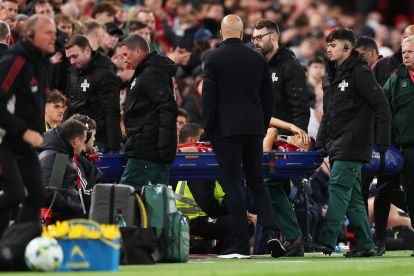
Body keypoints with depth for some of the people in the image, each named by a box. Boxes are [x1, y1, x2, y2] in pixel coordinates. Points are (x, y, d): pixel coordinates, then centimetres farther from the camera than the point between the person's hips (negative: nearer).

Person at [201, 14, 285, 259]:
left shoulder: (214, 59, -5)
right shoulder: (258, 59, 6)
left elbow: (208, 97, -6)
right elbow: (268, 97, 10)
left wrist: (209, 130, 1)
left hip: (226, 129, -4)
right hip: (254, 129, 4)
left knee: (234, 184, -2)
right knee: (257, 181, 13)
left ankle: (242, 245, -4)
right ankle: (271, 232, -5)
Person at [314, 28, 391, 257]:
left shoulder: (360, 73, -7)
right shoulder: (334, 77, 19)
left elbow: (381, 107, -11)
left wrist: (382, 143, -15)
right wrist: (320, 143, 17)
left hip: (353, 144, -9)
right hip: (337, 145, 9)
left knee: (338, 188, -15)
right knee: (353, 196, 6)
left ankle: (326, 240, -21)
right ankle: (365, 245, 8)